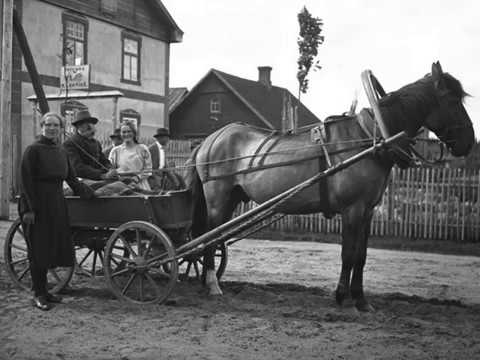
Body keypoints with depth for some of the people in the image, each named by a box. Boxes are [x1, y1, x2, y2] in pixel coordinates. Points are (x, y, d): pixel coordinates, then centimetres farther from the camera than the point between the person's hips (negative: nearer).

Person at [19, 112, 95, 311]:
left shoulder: (61, 151, 13)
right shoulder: (33, 150, -8)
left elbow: (71, 178, 17)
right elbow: (26, 181, -13)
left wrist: (87, 192, 8)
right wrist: (29, 209, -18)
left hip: (56, 204, 7)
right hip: (37, 204, -7)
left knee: (51, 247, 10)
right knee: (38, 248, -1)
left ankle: (43, 290, 21)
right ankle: (38, 294, 8)